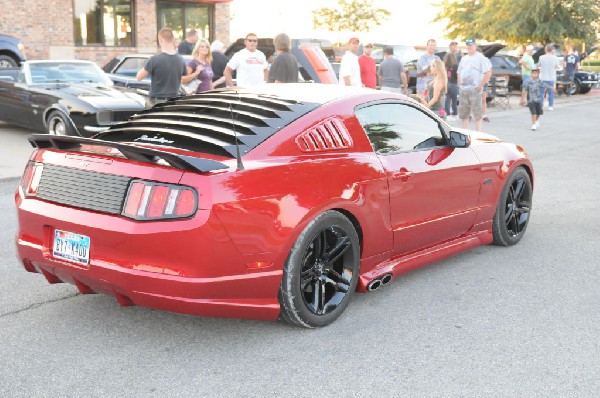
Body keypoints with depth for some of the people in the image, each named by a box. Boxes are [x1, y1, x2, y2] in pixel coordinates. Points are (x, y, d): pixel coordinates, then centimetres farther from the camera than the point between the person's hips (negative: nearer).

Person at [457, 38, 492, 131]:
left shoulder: (480, 58, -4)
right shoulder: (464, 59, 17)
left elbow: (488, 73, -11)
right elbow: (458, 73, 26)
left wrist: (480, 86, -14)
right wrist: (459, 84, 12)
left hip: (474, 90, -7)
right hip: (462, 90, 7)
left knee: (477, 113, -6)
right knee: (463, 113, 9)